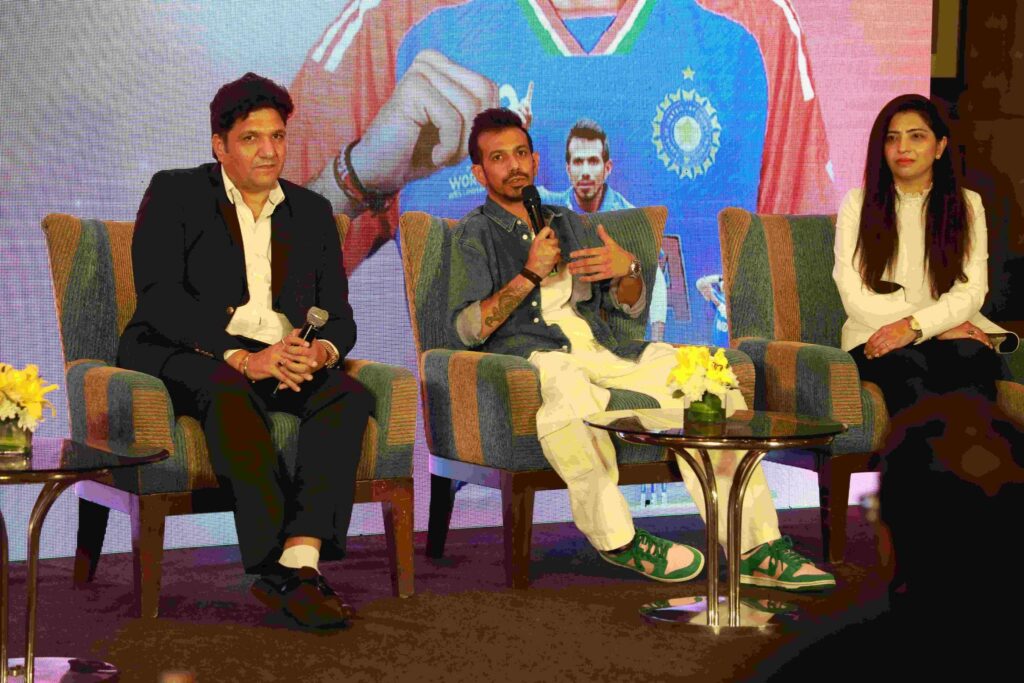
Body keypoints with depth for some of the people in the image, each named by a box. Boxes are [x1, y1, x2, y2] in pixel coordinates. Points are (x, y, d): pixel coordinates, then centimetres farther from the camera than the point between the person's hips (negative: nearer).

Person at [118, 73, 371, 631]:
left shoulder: (312, 212, 17)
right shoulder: (174, 194, 3)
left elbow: (340, 316, 12)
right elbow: (160, 297, -11)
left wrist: (321, 351, -15)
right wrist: (241, 358, -25)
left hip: (285, 358, 4)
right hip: (182, 355, -4)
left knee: (348, 394, -26)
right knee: (231, 391, -38)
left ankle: (300, 558, -39)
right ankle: (282, 567, -40)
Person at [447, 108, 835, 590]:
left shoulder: (568, 224, 28)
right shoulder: (475, 235, 12)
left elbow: (632, 306, 24)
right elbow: (467, 328, -3)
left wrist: (627, 267, 1)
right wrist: (529, 274, -10)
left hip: (599, 350, 5)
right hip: (528, 357, -5)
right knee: (564, 383, -43)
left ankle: (755, 547, -22)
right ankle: (616, 539, -29)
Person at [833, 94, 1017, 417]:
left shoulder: (968, 205, 14)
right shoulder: (858, 203, 8)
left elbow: (971, 291, 2)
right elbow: (854, 297, -2)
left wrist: (914, 326, -17)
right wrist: (941, 326, -9)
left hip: (951, 332, 1)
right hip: (877, 337, -1)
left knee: (972, 356, -34)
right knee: (907, 367, -36)